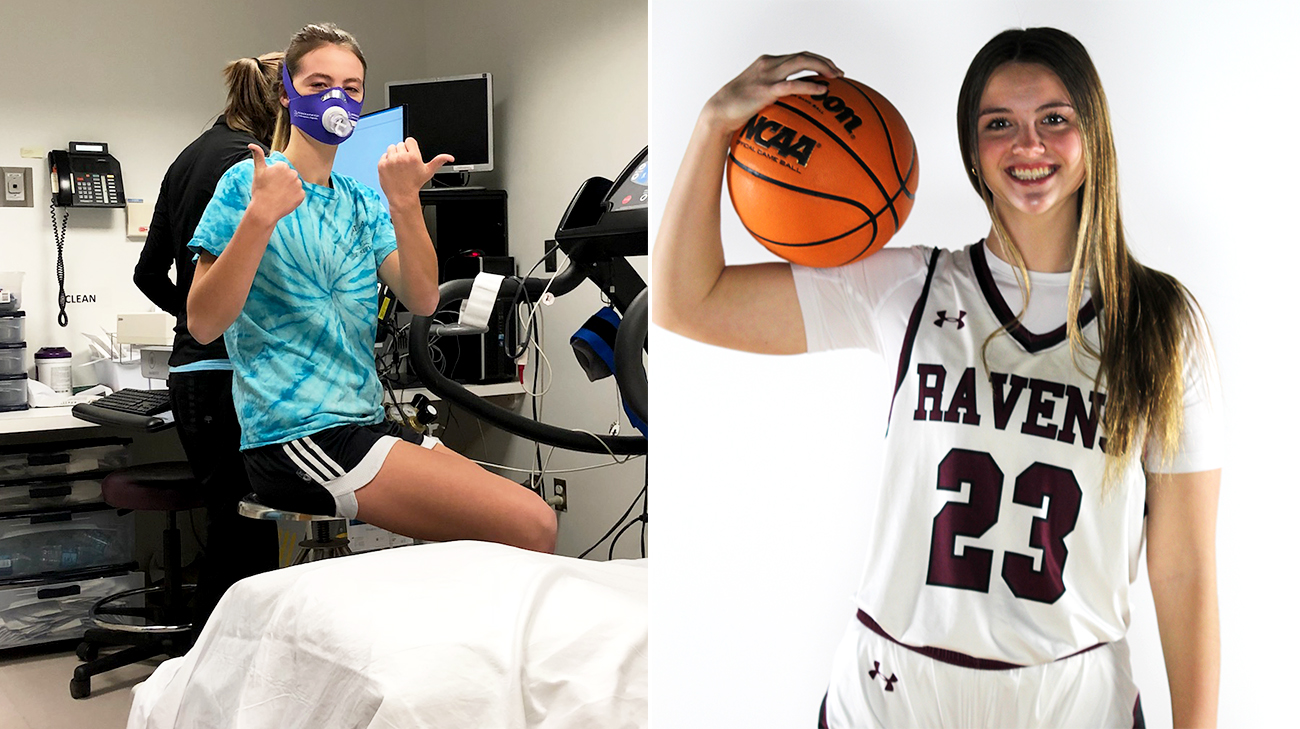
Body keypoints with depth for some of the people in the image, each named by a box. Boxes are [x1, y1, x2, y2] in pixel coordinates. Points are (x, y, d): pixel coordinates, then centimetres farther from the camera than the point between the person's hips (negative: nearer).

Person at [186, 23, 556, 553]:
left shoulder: (363, 204, 17)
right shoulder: (249, 182, 1)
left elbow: (423, 301, 0)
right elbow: (203, 324, -9)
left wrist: (404, 203, -13)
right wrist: (260, 216, -19)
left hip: (364, 421, 7)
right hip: (294, 434, -7)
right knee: (529, 526, -19)